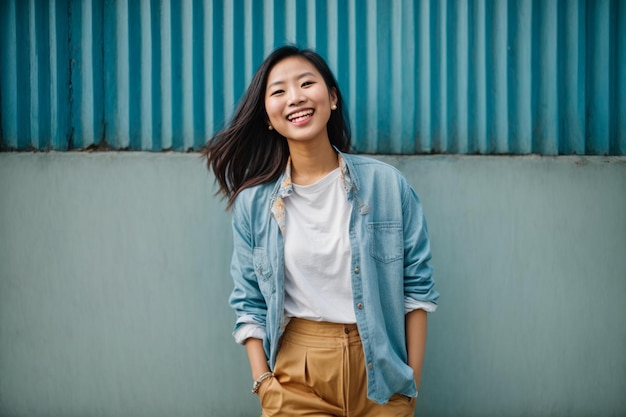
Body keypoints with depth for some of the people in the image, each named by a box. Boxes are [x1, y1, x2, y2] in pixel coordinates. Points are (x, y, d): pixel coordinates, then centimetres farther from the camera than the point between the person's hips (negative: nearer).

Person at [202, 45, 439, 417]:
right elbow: (249, 302, 4)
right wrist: (263, 382, -5)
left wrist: (413, 380, -2)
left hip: (380, 375, 0)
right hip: (295, 377, 0)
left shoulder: (387, 185, -4)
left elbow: (417, 287, 0)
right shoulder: (253, 202, -2)